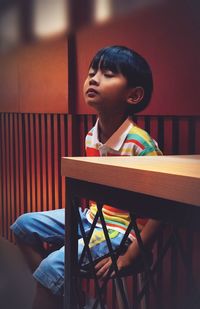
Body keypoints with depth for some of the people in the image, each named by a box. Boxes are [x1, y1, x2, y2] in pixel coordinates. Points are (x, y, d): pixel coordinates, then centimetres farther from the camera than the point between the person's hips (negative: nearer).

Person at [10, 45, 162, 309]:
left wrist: (129, 256, -22)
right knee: (24, 225, 10)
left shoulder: (140, 144, -24)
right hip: (92, 217, 9)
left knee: (52, 267, -22)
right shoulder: (91, 137, 1)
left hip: (121, 229, -8)